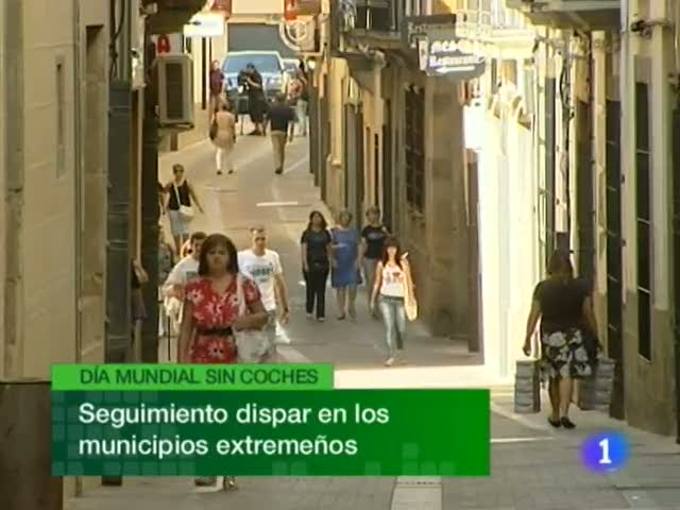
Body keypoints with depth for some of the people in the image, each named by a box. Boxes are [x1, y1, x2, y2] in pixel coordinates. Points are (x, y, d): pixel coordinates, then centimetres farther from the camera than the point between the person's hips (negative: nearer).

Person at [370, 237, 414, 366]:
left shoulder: (403, 263, 1)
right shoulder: (382, 264, 3)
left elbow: (409, 281, 4)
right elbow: (377, 282, 10)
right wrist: (372, 301, 12)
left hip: (400, 299, 0)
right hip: (385, 298, 0)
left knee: (401, 328, 3)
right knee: (389, 327, -11)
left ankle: (399, 349, 33)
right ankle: (391, 356, -11)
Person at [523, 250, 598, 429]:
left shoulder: (542, 288, -4)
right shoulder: (579, 287, -3)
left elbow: (534, 315, -4)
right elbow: (588, 314, 1)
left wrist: (527, 339, 0)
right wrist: (596, 334, 12)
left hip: (550, 334, 1)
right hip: (572, 334, -1)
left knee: (553, 376, 14)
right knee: (567, 374, -5)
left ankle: (555, 415, 25)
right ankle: (564, 412, -20)